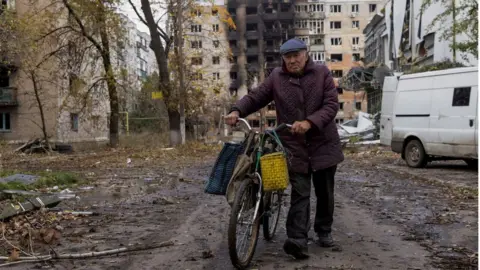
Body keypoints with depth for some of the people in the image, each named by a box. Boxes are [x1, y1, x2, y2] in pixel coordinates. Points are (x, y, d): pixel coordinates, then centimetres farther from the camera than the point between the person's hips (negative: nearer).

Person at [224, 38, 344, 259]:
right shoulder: (276, 78, 1)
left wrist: (310, 122, -26)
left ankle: (324, 231, 31)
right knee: (300, 193, -7)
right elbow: (255, 97, 3)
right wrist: (237, 111, -17)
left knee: (324, 192, 13)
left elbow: (331, 105, -10)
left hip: (323, 144, 1)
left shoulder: (322, 73, -2)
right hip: (294, 146, -1)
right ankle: (297, 240, -10)